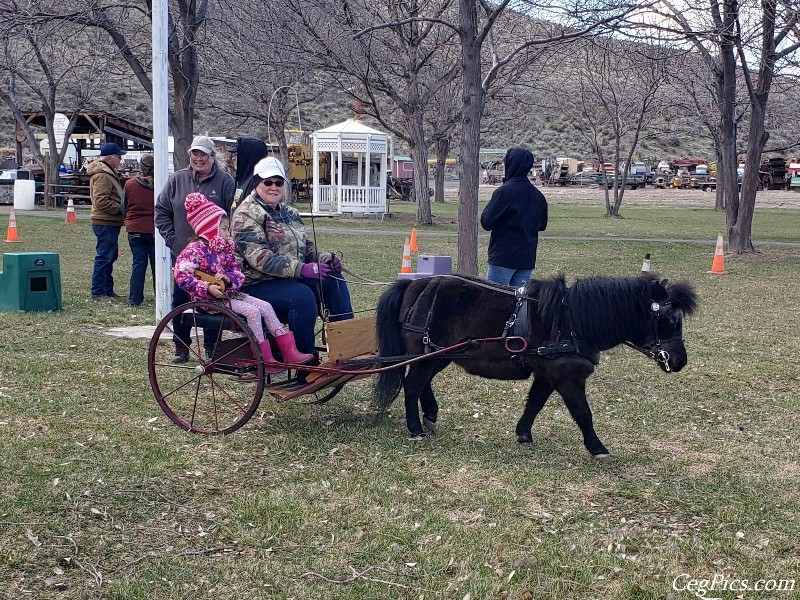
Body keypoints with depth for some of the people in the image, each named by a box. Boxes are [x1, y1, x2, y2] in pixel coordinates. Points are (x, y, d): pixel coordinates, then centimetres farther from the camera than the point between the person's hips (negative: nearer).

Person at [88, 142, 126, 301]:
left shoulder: (108, 173, 19)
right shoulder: (102, 175, -15)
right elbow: (101, 201, -23)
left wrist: (120, 208, 12)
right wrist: (119, 209, -16)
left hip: (110, 223, 11)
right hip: (106, 223, -11)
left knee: (109, 257, 16)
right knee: (104, 257, -7)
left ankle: (107, 290, 24)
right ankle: (98, 292, -2)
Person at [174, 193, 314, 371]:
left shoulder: (224, 249, 12)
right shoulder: (195, 250, -14)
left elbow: (238, 272, 13)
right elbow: (181, 275, -24)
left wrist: (228, 279, -12)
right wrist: (208, 288, -28)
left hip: (228, 292, 9)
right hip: (208, 299, -9)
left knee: (265, 306, -3)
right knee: (252, 311, -23)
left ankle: (289, 351, -4)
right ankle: (264, 359, -15)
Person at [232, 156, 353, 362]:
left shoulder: (290, 214, 18)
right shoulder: (247, 214, -9)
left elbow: (306, 247, 21)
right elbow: (260, 257, -21)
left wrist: (324, 259, -4)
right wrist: (301, 269, -30)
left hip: (291, 279, 8)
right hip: (257, 285, -8)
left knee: (334, 278, -8)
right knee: (303, 295, -32)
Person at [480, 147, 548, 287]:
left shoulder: (504, 191, -13)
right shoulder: (538, 195, 7)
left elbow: (487, 222, -13)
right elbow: (542, 225, 17)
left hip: (503, 257, -6)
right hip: (528, 259, 6)